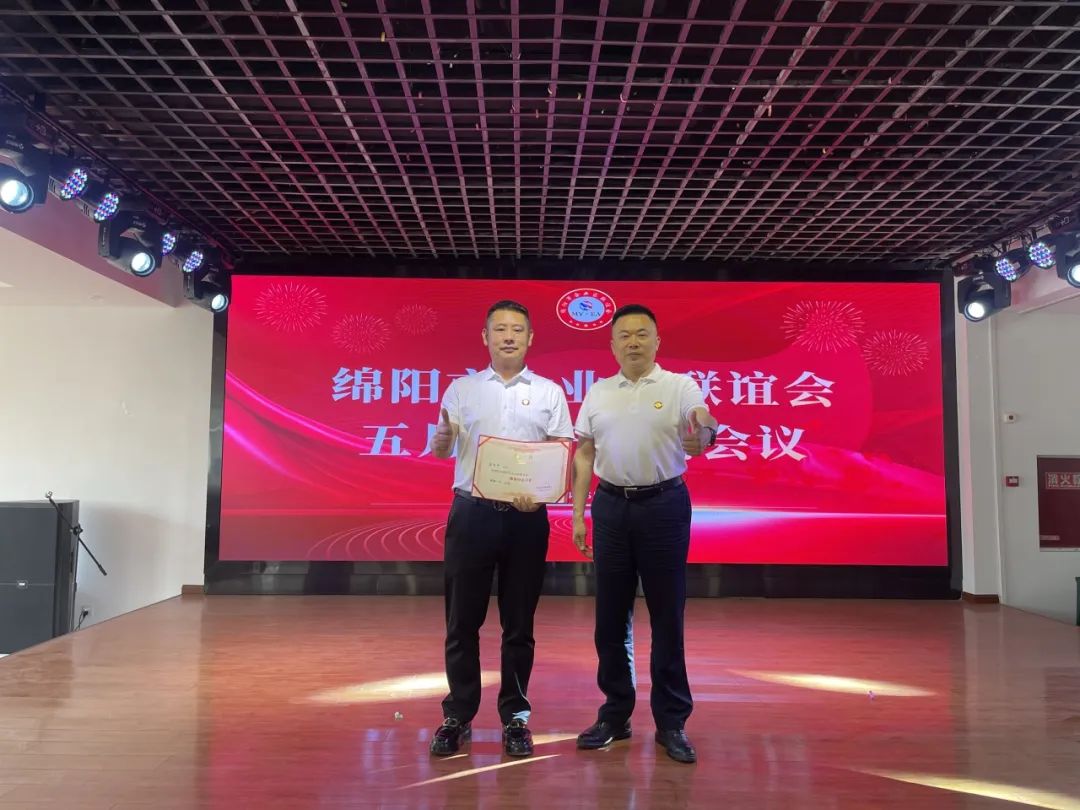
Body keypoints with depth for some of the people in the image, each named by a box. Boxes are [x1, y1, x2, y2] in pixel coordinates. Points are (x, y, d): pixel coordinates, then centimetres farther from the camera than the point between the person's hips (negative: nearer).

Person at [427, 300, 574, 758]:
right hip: (472, 512, 0)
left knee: (519, 624, 8)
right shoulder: (462, 389, 7)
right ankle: (458, 716, 19)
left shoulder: (549, 393, 6)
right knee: (462, 621, 6)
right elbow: (441, 451, 4)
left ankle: (515, 717, 21)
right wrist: (442, 438, -20)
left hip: (526, 516, 0)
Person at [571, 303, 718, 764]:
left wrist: (704, 435, -42)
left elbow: (703, 423, -17)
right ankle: (615, 713, 25)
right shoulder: (598, 393, 8)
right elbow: (584, 455, 10)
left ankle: (671, 722, 18)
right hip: (611, 506, 3)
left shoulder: (680, 387, -1)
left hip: (664, 505, -3)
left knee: (666, 615, 4)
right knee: (611, 615, 9)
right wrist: (578, 514, 4)